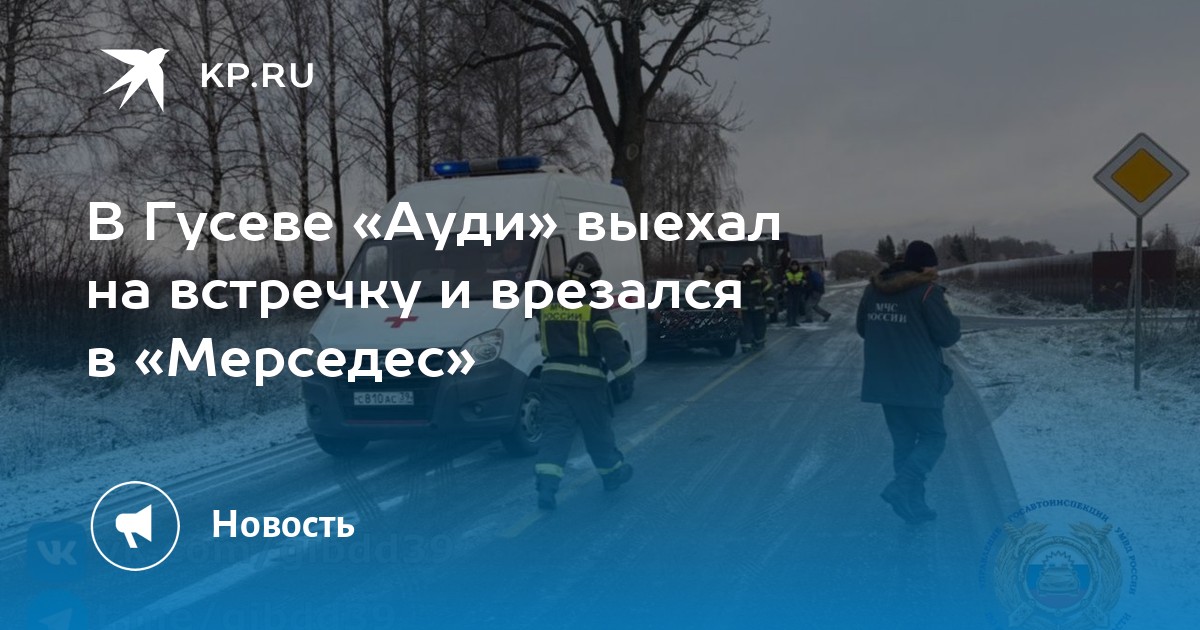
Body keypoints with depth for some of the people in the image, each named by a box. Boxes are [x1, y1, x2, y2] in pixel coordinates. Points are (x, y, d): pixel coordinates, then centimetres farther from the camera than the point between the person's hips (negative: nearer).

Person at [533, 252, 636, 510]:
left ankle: (546, 486, -12)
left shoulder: (547, 307, 4)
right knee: (598, 430, 13)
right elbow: (611, 343, -13)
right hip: (586, 379, -3)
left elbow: (545, 339, 19)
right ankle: (612, 473, 32)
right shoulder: (593, 307, -10)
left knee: (556, 430, 1)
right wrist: (625, 373, -9)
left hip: (553, 375, 3)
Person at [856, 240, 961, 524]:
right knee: (932, 436, 7)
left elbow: (862, 328, 15)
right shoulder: (927, 291, -14)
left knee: (903, 440, 15)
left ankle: (913, 504, 19)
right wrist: (950, 319, 7)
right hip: (919, 381, -6)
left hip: (884, 381, 6)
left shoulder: (874, 289, 6)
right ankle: (901, 487, -13)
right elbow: (948, 336, -12)